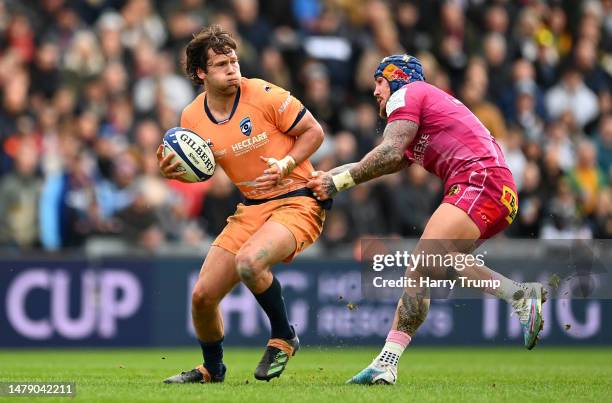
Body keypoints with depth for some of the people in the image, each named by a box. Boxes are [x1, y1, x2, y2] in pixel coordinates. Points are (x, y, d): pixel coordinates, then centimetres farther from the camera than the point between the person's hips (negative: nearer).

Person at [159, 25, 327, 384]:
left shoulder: (264, 95, -15)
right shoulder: (192, 117, 0)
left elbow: (314, 132, -5)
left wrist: (285, 165, -20)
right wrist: (173, 171, -6)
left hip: (297, 202, -6)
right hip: (251, 208, 6)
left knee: (249, 262, -34)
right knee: (202, 296, 2)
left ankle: (284, 337, -8)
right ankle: (212, 368, 32)